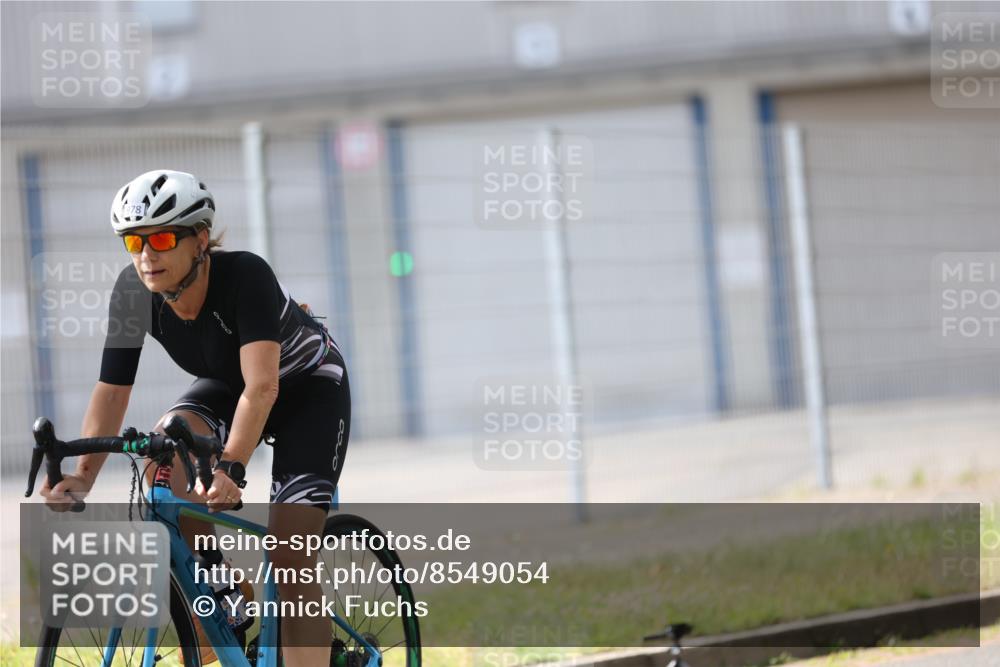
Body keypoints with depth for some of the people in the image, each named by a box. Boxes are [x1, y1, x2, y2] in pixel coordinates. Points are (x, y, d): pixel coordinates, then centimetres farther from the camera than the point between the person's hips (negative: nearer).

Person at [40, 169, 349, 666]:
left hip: (308, 388, -4)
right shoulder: (133, 292, -22)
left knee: (289, 557, -15)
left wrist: (230, 468, -58)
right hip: (225, 385, 4)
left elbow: (262, 386, -45)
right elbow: (112, 391, -18)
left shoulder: (245, 275, -37)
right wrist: (81, 477, -31)